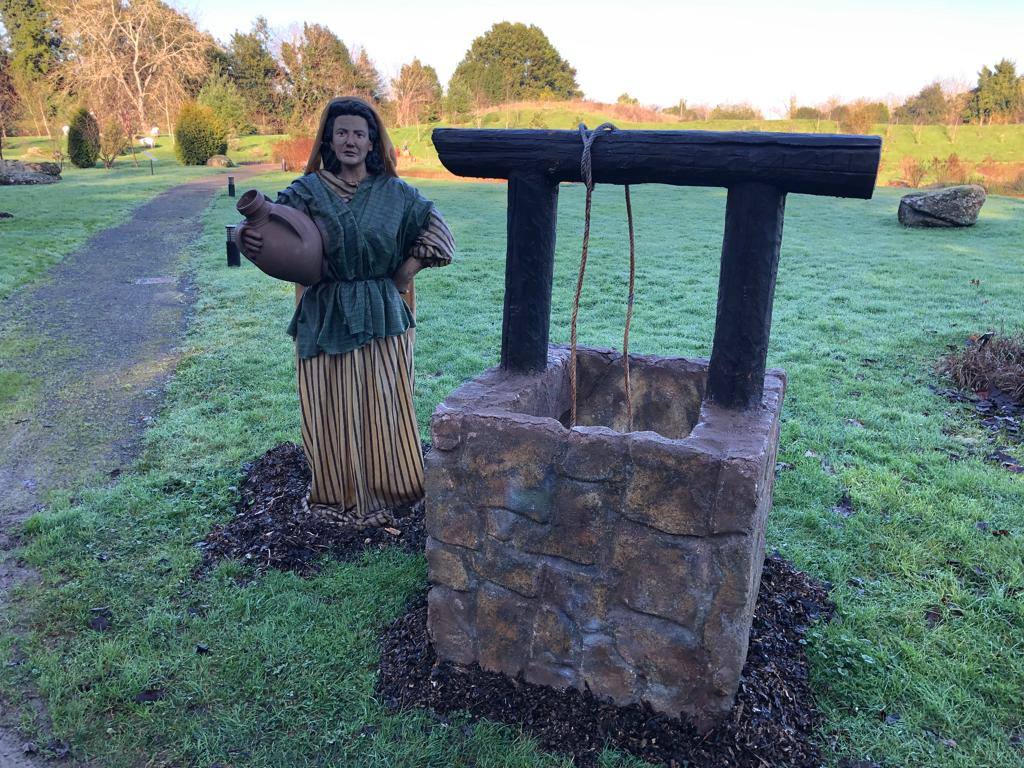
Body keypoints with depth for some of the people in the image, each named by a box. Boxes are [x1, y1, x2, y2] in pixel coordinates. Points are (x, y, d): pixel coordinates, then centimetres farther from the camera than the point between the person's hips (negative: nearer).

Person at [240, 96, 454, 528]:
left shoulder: (393, 192, 4)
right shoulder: (308, 190, -1)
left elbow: (435, 227, 12)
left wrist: (409, 268, 1)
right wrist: (251, 237, -38)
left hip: (381, 316, 1)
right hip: (326, 315, -1)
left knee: (383, 404, 6)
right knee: (333, 408, 5)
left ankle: (384, 490, 23)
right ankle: (338, 495, 22)